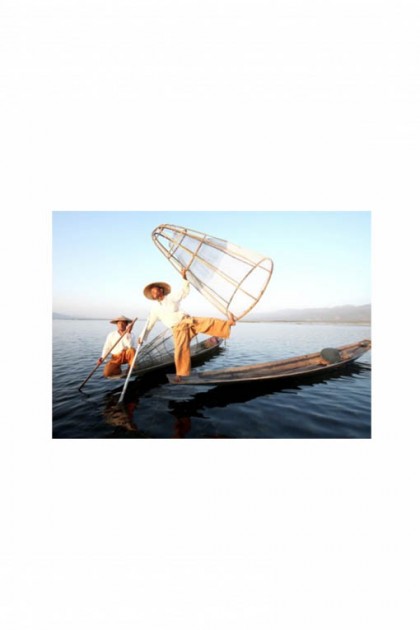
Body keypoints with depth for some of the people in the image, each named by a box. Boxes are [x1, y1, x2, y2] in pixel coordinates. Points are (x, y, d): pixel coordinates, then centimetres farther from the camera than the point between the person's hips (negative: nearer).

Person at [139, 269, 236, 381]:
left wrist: (184, 278, -11)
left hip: (188, 321, 0)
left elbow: (185, 291, 3)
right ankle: (181, 374, 2)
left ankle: (229, 322, -27)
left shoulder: (171, 297, 7)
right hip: (178, 329, 1)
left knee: (209, 322, -19)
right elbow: (150, 323, 16)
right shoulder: (154, 308, 11)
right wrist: (142, 337, 15)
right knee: (180, 350, -9)